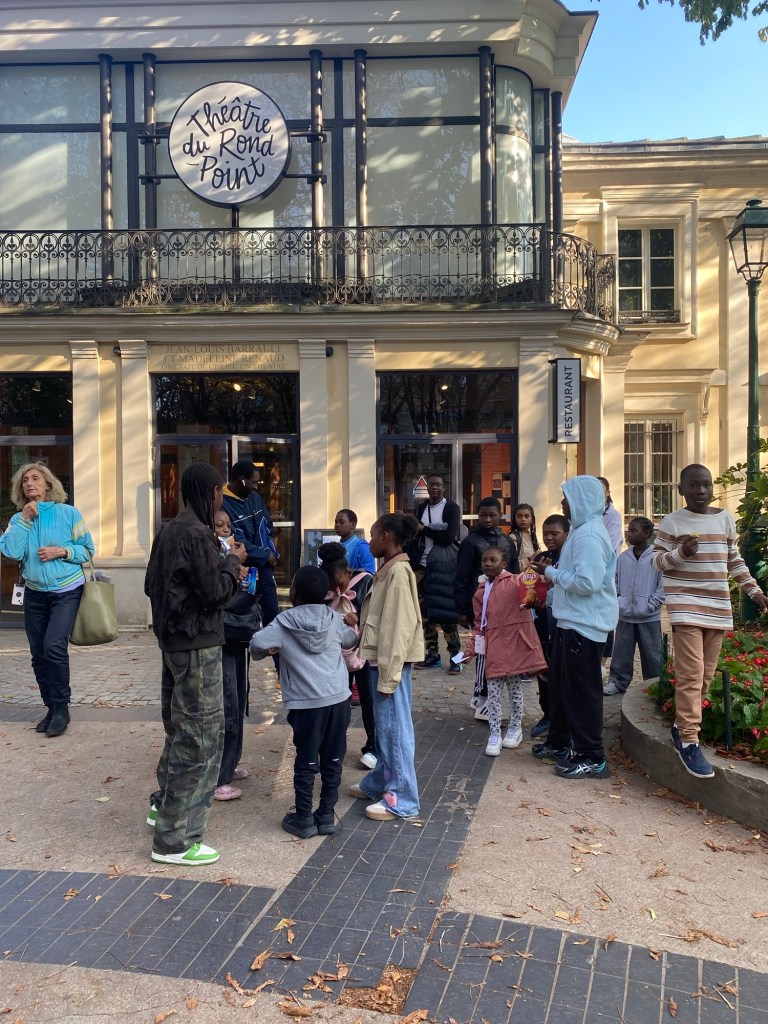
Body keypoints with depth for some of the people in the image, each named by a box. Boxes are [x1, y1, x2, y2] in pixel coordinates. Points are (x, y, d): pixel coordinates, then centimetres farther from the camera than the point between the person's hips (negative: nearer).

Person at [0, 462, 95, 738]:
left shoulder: (68, 513, -5)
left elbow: (88, 550, -3)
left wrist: (62, 551, -18)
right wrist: (25, 519, -15)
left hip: (66, 591, -4)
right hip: (35, 594, 4)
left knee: (54, 646, -19)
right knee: (38, 654, 8)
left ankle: (61, 709, -4)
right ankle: (51, 708, 23)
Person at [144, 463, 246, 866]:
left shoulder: (168, 531, 9)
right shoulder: (196, 533, -19)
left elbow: (151, 585, 14)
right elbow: (214, 593, -20)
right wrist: (233, 562, -3)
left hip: (173, 641, 10)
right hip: (197, 645, -10)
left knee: (179, 725, 23)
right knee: (200, 734, -2)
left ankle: (165, 804, 37)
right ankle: (174, 839, 5)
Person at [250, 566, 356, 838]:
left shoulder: (284, 622, -4)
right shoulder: (335, 619, 8)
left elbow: (257, 644, -14)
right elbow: (351, 640, 24)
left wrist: (268, 651, 8)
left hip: (307, 702, -3)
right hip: (338, 698, 3)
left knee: (306, 761, 8)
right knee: (333, 760, 12)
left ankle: (304, 819, 16)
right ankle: (326, 816, 20)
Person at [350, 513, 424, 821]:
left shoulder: (399, 572, -17)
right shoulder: (387, 570, 13)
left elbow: (398, 627, -20)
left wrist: (388, 675, -20)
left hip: (392, 661, -10)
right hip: (379, 658, 10)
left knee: (394, 727, -3)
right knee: (383, 725, 19)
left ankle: (401, 799, 5)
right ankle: (380, 782, 32)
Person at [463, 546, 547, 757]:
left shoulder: (517, 582, -2)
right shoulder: (480, 592, 11)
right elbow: (479, 623, 13)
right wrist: (472, 647, 5)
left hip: (515, 644, -3)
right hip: (493, 647, 3)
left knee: (515, 689, 10)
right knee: (493, 691, 3)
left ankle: (515, 728, 29)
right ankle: (495, 735, 13)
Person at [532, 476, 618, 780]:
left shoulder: (589, 536, -19)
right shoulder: (582, 530, 14)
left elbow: (588, 582, -27)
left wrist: (551, 572, -16)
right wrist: (552, 569, 7)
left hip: (584, 624, -11)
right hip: (571, 620, 11)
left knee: (582, 689, -2)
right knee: (560, 683, 19)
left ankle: (592, 758, 9)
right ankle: (559, 743, 32)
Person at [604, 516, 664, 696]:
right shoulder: (622, 558, 4)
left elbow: (664, 585, -9)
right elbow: (614, 583, 9)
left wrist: (650, 605, -13)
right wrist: (618, 604, -2)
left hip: (649, 617, -4)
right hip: (625, 615, 4)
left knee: (651, 654, 7)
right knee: (621, 651, 10)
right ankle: (617, 681, 20)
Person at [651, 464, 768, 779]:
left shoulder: (725, 519, 9)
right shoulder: (672, 522, -4)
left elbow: (735, 561, 18)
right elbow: (655, 560, -2)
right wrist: (679, 553, -20)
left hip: (718, 608, 5)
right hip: (686, 607, -5)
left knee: (706, 676, 9)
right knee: (691, 675, -10)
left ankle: (682, 725, 25)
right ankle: (689, 742, -5)